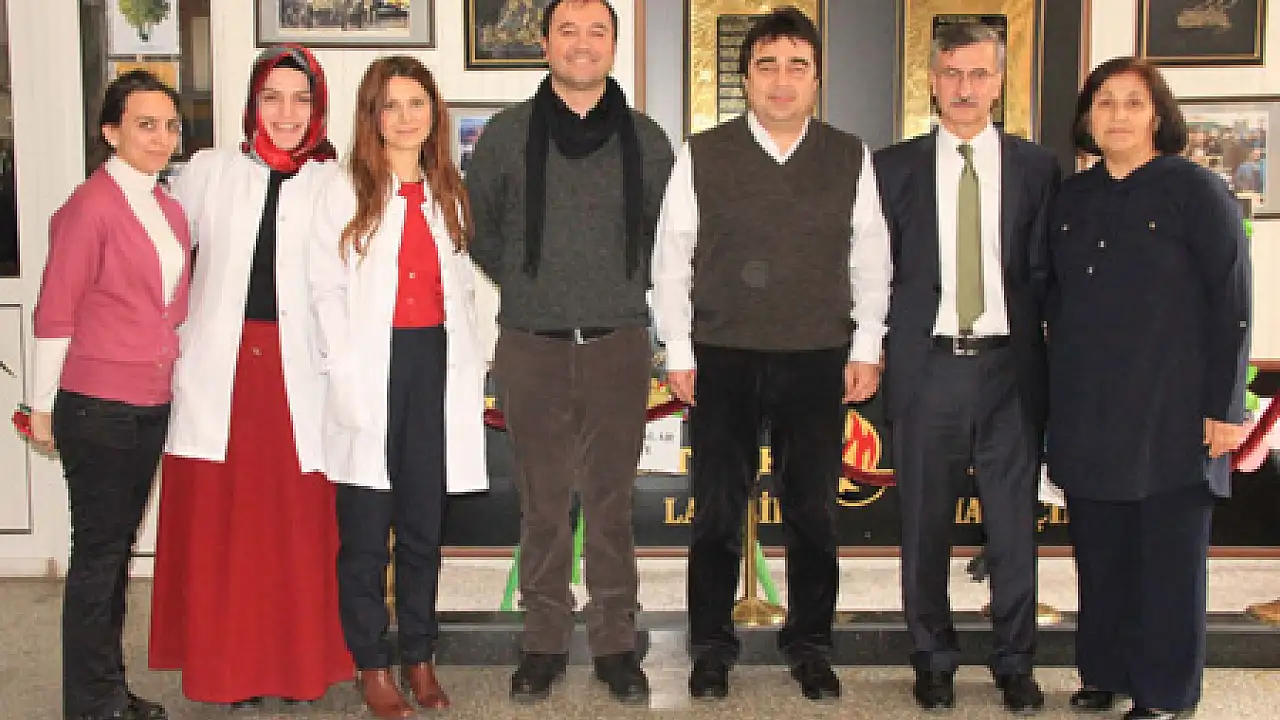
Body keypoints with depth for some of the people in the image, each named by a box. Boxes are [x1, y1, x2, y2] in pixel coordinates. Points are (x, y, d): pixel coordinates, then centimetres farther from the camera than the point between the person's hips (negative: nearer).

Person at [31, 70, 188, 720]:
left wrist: (171, 379, 16)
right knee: (98, 551, 1)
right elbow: (54, 311, -12)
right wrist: (42, 407, -9)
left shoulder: (169, 209, 11)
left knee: (119, 546, 14)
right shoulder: (90, 206, -13)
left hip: (152, 406, 7)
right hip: (96, 407, -7)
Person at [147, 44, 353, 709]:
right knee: (218, 522, 3)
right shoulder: (209, 171, 8)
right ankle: (229, 666, 18)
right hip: (219, 370, 1)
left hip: (299, 372, -1)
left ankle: (298, 662, 18)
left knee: (299, 522, 1)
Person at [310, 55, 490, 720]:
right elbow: (326, 290, -4)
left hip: (437, 368, 3)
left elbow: (463, 288, 14)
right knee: (365, 529, 3)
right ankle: (373, 665, 15)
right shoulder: (344, 191, 0)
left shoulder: (449, 195, 12)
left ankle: (419, 657, 23)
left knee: (424, 525, 11)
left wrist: (472, 364, 4)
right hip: (372, 371, -3)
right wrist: (347, 375, -12)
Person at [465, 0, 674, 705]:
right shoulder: (506, 133, 1)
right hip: (531, 348, 0)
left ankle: (615, 643, 20)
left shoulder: (647, 139, 4)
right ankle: (544, 640, 21)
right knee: (542, 507, 8)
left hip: (618, 347, 1)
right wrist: (529, 286, 10)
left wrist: (622, 294, 10)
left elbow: (666, 235, 15)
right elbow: (477, 229, 11)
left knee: (611, 505, 8)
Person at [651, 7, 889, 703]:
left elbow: (870, 259, 6)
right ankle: (710, 646, 23)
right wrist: (678, 352, -2)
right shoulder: (701, 155, -1)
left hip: (820, 361, 1)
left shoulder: (851, 157, 3)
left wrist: (866, 349, 2)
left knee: (813, 514, 10)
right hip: (723, 360, -1)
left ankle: (810, 644, 26)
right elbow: (671, 257, 1)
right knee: (717, 514, 8)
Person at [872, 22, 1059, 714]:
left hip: (1009, 368, 0)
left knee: (1013, 523, 6)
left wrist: (1044, 358, -1)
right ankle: (933, 659, 22)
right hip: (926, 367, 0)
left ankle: (1015, 664, 21)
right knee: (925, 525, 7)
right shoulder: (893, 166, 4)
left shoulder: (1035, 166, 6)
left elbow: (1044, 272, 6)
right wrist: (874, 351, 1)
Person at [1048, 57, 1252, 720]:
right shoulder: (1073, 197, 10)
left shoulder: (1196, 190, -5)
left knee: (1168, 555, 3)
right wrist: (1058, 392, 9)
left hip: (1171, 410, -4)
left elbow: (1232, 304, -7)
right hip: (1087, 410, 5)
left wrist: (1223, 406, -10)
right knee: (1099, 551, 11)